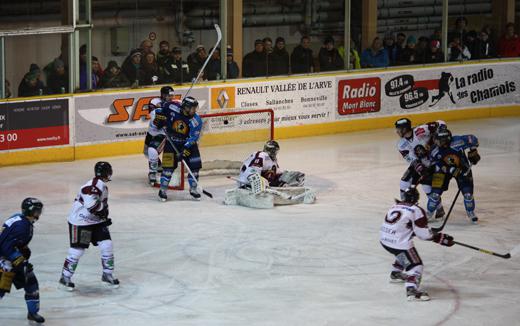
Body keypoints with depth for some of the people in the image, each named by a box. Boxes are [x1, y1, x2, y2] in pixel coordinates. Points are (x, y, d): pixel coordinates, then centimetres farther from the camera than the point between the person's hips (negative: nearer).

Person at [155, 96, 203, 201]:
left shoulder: (196, 121, -21)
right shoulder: (173, 107, -20)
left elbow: (193, 138, -24)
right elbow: (164, 107, 3)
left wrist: (185, 150, -32)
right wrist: (159, 117, -5)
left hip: (188, 143, 1)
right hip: (172, 142, -1)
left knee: (194, 165, -5)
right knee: (169, 165, -11)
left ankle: (193, 189, 14)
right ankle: (163, 189, 1)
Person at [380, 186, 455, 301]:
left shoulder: (396, 205, 13)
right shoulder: (416, 211, -10)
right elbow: (423, 233, -11)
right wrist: (440, 238, 4)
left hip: (384, 239, 8)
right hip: (398, 242, -8)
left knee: (404, 254, 34)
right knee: (415, 264, -6)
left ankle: (395, 274, 52)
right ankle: (412, 290, -24)